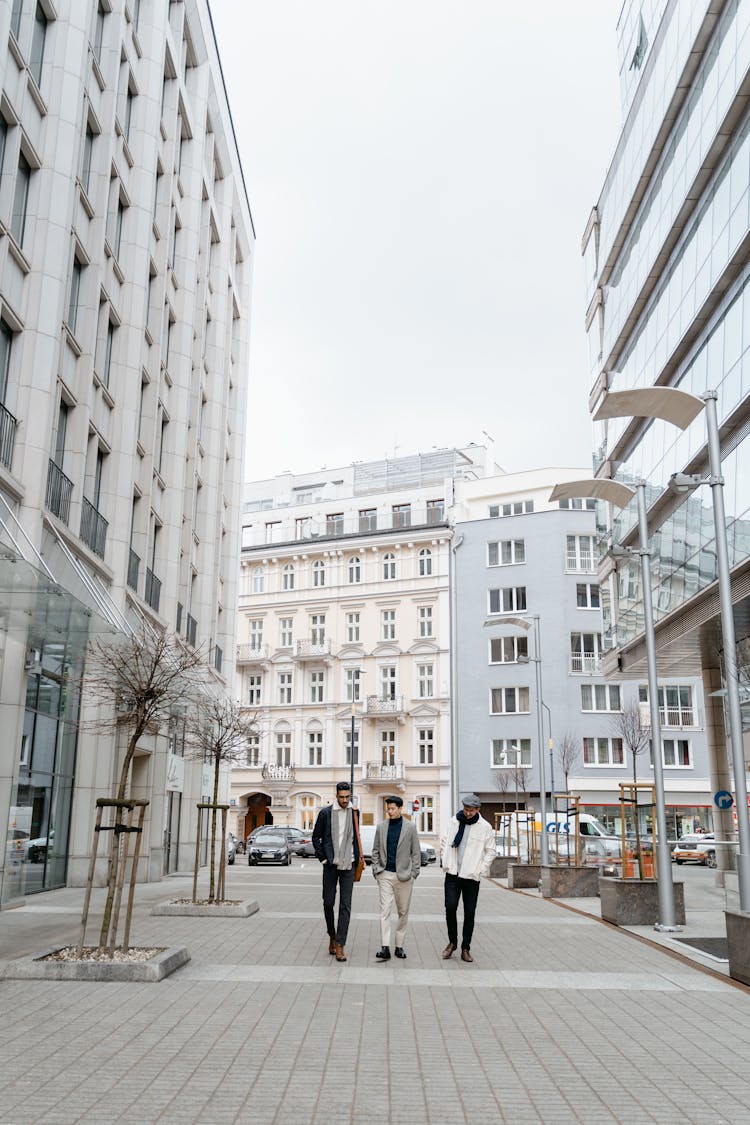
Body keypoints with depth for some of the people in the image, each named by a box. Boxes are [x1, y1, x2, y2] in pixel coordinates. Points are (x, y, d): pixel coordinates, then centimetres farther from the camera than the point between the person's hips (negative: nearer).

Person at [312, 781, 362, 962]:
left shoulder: (354, 813, 4)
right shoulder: (325, 813, -2)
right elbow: (316, 837, 5)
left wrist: (357, 859, 10)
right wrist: (323, 858, -1)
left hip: (348, 865, 1)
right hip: (331, 865, -1)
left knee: (345, 906, -3)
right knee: (328, 903, 7)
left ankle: (340, 945, -2)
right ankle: (332, 936, 29)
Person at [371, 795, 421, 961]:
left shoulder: (410, 827, 0)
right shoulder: (381, 826, 5)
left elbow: (416, 851, 3)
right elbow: (375, 850, 11)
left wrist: (414, 872, -2)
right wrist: (376, 869, 3)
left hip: (404, 876, 0)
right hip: (385, 874, 1)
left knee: (403, 912, 7)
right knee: (385, 910, -8)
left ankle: (399, 946, 18)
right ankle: (385, 948, -11)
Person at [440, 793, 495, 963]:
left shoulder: (485, 827, -3)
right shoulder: (453, 821, 4)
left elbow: (490, 851, 3)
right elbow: (445, 841, 16)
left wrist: (481, 871, -4)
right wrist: (444, 861, 7)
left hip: (471, 876, -1)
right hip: (452, 873, 1)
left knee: (469, 913, 4)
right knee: (450, 908, -8)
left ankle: (465, 949, 16)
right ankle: (452, 942, 13)